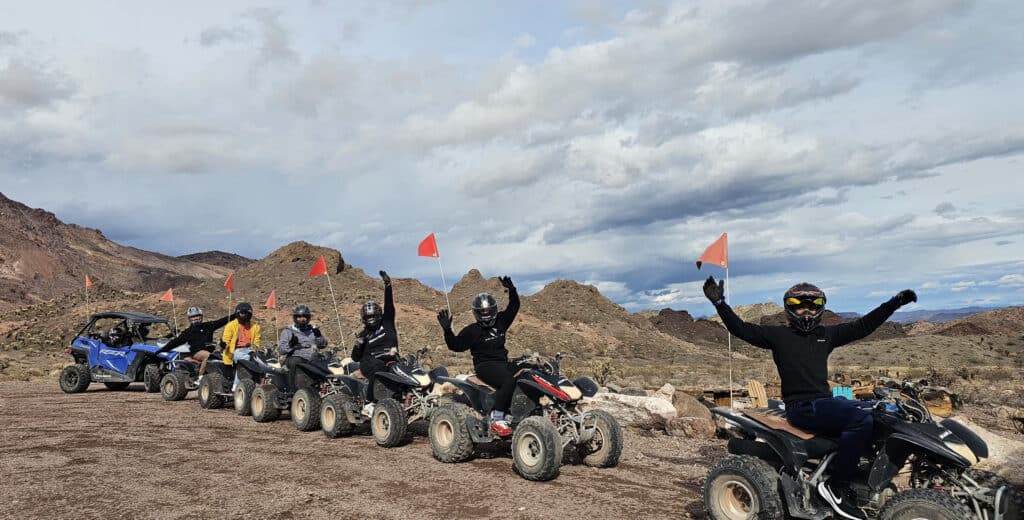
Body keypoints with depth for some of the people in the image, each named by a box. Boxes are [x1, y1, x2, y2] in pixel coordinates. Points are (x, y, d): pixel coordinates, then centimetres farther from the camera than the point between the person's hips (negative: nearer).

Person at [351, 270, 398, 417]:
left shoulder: (387, 322, 19)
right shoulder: (364, 334, 18)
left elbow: (389, 304, 8)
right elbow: (356, 358, 15)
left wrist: (387, 285, -2)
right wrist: (358, 344, -4)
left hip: (390, 359, 2)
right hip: (370, 363, -2)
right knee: (378, 368, -37)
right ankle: (369, 404, -40)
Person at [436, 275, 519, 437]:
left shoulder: (500, 322, 16)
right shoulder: (472, 331, 1)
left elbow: (514, 306, 21)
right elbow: (455, 345, -6)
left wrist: (512, 290, 8)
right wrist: (447, 329, -19)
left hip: (503, 363, 7)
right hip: (485, 366, -6)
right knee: (509, 381, -34)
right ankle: (496, 420, -33)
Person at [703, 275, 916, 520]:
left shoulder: (827, 334, 17)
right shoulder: (778, 335, 1)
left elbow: (863, 325, 20)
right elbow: (741, 328, -8)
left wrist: (894, 303, 16)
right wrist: (719, 303, -20)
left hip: (825, 401, 8)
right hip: (801, 406, -8)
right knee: (860, 420, -26)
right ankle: (836, 486, -18)